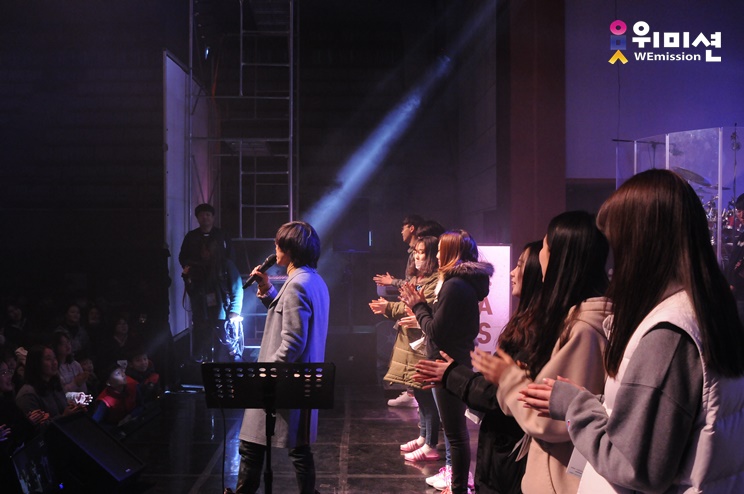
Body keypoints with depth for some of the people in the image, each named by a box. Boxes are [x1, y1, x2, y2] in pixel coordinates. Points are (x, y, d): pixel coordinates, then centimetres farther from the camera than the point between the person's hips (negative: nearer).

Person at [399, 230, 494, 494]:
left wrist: (418, 306, -7)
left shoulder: (454, 285, -21)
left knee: (455, 432, -3)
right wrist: (421, 305, 7)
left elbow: (436, 331, -21)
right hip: (460, 362, 11)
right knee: (457, 429, 21)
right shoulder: (468, 282, 11)